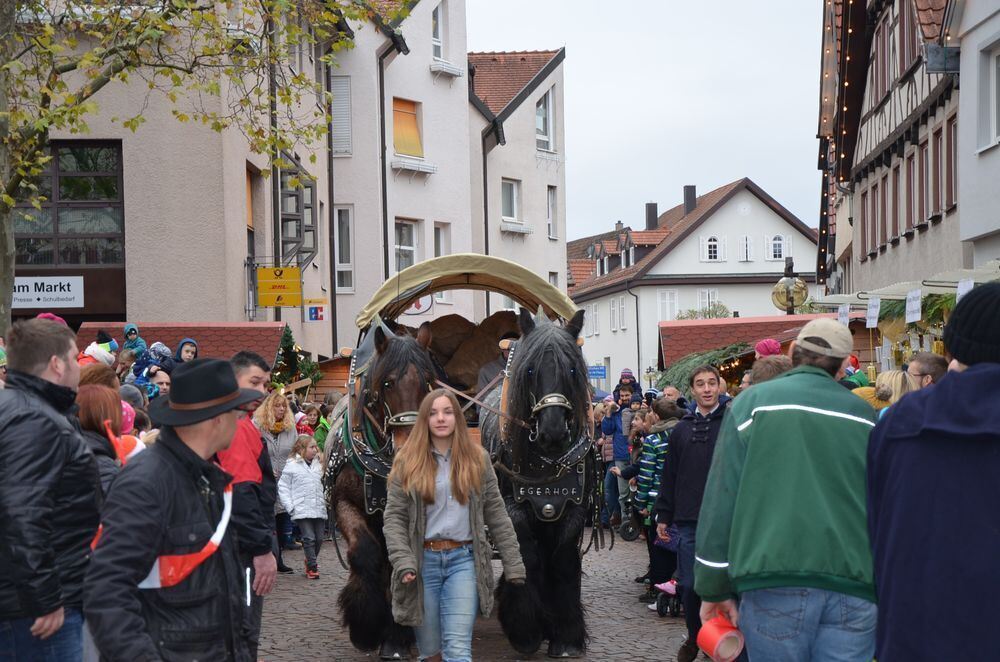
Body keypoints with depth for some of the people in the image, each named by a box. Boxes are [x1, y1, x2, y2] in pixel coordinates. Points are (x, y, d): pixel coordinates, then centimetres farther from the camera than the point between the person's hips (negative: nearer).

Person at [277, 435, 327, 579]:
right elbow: (283, 487, -1)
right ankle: (312, 567, 2)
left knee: (319, 538, 7)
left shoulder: (318, 464, 13)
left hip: (319, 509, 5)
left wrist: (325, 500, 8)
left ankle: (311, 560, 30)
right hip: (302, 511, -5)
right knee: (309, 538, -9)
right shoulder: (292, 465, -3)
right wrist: (290, 507, -7)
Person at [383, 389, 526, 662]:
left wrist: (514, 564, 1)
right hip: (423, 560, 0)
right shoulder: (407, 461, 2)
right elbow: (394, 517, -1)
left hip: (463, 560, 0)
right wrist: (403, 563, -15)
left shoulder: (477, 459, 6)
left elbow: (496, 515, 6)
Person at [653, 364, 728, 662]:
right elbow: (669, 475, 12)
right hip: (688, 522, 3)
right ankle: (695, 638, 27)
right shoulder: (682, 429, 11)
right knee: (689, 585, 7)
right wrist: (663, 515, 10)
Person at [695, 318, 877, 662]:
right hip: (855, 586, 2)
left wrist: (714, 588, 5)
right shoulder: (864, 416, 13)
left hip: (776, 580, -2)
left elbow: (722, 498, 0)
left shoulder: (753, 403, 4)